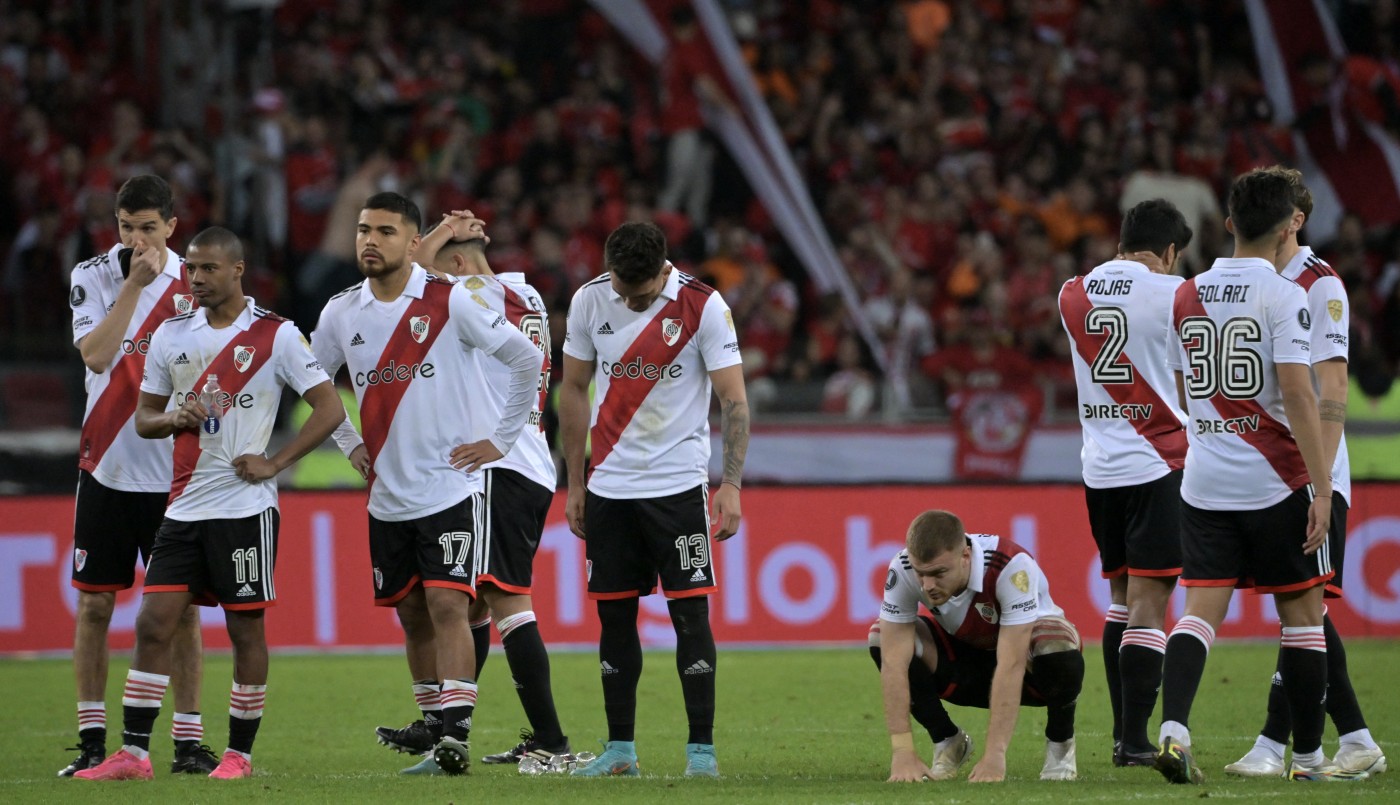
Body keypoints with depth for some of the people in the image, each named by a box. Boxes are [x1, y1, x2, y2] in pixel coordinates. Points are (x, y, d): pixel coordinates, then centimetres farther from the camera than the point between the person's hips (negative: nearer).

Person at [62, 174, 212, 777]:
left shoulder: (195, 284, 2)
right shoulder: (92, 277, -1)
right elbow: (97, 355, -15)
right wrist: (135, 283, -17)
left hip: (175, 473, 0)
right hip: (106, 468, 0)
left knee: (182, 608, 0)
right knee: (94, 603, 1)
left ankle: (188, 741, 6)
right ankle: (92, 740, 8)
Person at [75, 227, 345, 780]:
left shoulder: (275, 335, -4)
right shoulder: (171, 335, 11)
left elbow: (330, 408, -4)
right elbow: (144, 418, 17)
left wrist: (275, 463, -10)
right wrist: (176, 418, -6)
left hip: (245, 506, -5)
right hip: (185, 504, 5)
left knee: (246, 628, 2)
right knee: (153, 623, -2)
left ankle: (239, 753, 10)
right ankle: (133, 753, -2)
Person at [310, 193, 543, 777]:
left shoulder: (450, 303, -9)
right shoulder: (342, 313, 5)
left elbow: (527, 360, -5)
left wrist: (500, 440, -4)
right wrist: (349, 445, 12)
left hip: (451, 487, -5)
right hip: (387, 498, 5)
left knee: (447, 604, -15)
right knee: (412, 615, 10)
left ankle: (456, 734, -19)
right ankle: (435, 731, 18)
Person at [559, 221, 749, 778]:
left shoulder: (702, 307, -10)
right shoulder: (589, 302, 1)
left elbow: (733, 399, -8)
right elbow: (574, 391, 11)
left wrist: (732, 484, -16)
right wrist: (575, 484, 11)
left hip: (678, 484, -3)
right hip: (610, 485, 3)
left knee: (691, 613, -6)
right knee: (614, 616, 5)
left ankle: (701, 749, -2)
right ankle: (620, 750, 13)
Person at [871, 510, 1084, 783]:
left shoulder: (1012, 567, -37)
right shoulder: (902, 570, -28)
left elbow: (1010, 666, -40)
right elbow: (893, 661, -29)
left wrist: (994, 754, -44)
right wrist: (902, 752, -37)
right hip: (963, 653, 3)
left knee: (1059, 648, -38)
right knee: (881, 637, -24)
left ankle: (1060, 744, -6)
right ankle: (948, 741, 0)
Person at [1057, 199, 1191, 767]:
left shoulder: (1072, 294, 8)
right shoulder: (1170, 294, -9)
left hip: (1100, 465, 6)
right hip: (1157, 462, -6)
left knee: (1123, 598, 16)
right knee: (1149, 605, -5)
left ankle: (1122, 733, 17)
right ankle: (1134, 741, -9)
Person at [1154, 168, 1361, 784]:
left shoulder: (1186, 295, 9)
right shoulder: (1283, 296, -10)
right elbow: (1297, 394, -18)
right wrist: (1322, 488, -16)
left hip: (1204, 482, 5)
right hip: (1274, 481, -5)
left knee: (1201, 610, 0)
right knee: (1302, 614, 7)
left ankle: (1173, 727, -21)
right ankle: (1308, 756, 12)